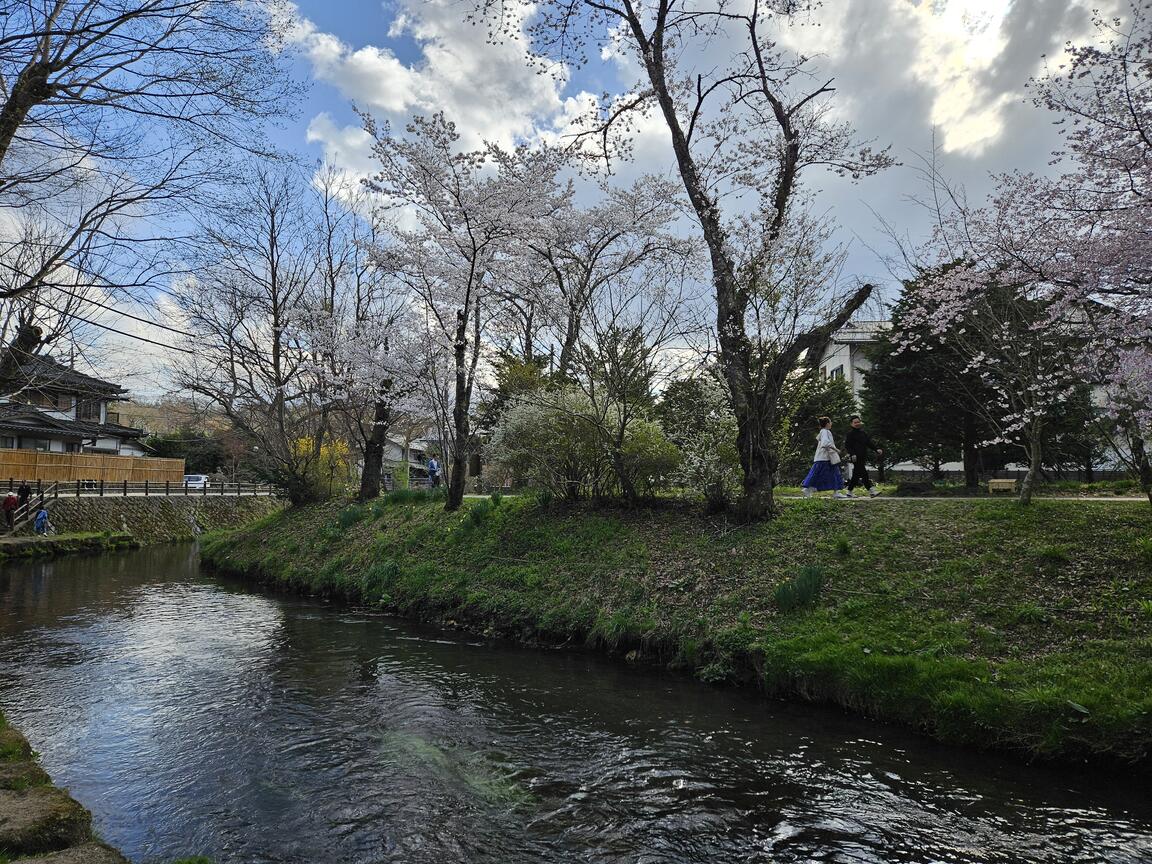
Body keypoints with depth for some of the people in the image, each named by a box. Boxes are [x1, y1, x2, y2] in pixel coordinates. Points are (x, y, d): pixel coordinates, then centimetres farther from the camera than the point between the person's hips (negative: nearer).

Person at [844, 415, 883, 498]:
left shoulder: (863, 433, 18)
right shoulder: (850, 433, -4)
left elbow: (869, 443, 16)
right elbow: (847, 446, -10)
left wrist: (876, 449, 1)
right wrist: (852, 454, -22)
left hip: (863, 457, 8)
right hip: (856, 458, -8)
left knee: (856, 475, 11)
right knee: (864, 474, -13)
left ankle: (849, 492, 18)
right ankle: (871, 491, -16)